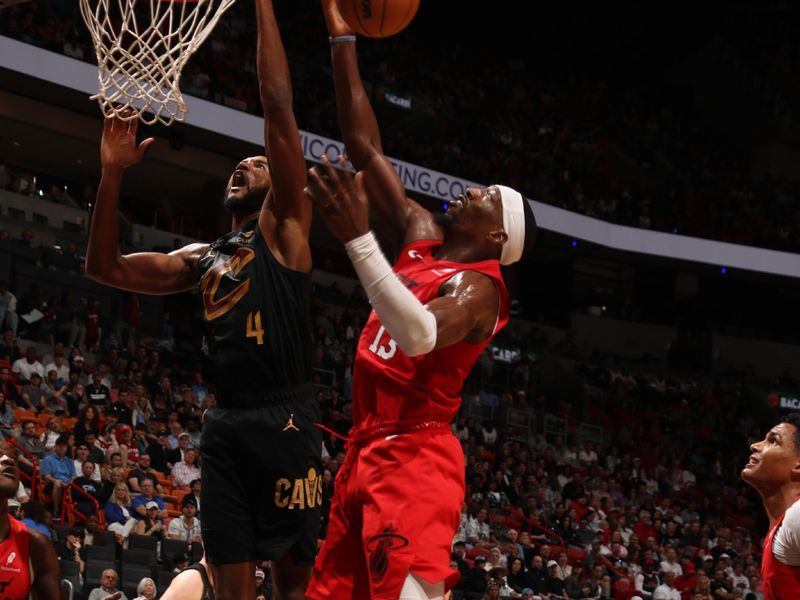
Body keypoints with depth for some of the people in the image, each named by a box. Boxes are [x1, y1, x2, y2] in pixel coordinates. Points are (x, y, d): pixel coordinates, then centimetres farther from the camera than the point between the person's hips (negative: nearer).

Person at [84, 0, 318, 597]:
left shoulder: (284, 226, 5)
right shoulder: (202, 258, 21)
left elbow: (278, 106, -3)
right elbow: (105, 267, 16)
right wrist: (114, 172, 8)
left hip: (283, 420, -5)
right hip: (224, 423, 6)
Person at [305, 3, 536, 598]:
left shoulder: (479, 286, -9)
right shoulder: (421, 239, 15)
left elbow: (420, 336, -32)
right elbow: (366, 147, 17)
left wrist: (357, 237, -37)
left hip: (415, 459, -9)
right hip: (365, 454, 9)